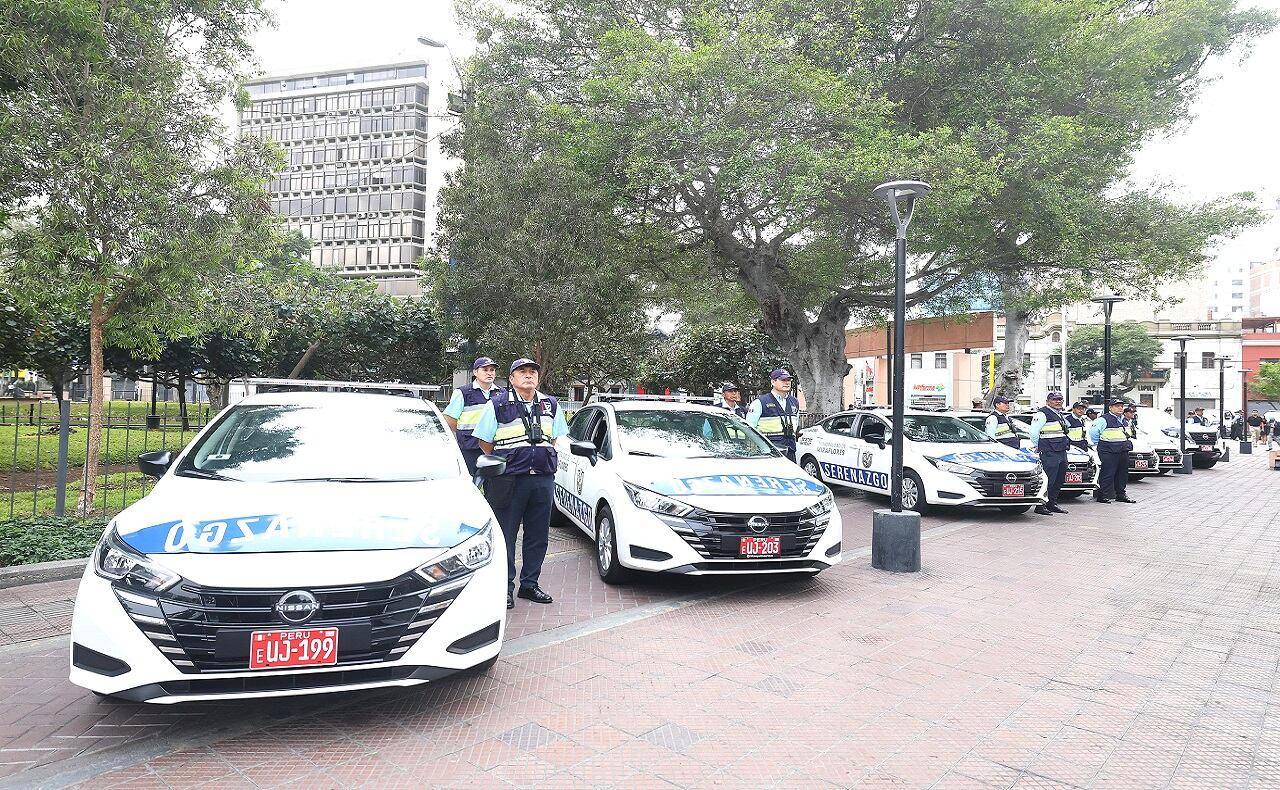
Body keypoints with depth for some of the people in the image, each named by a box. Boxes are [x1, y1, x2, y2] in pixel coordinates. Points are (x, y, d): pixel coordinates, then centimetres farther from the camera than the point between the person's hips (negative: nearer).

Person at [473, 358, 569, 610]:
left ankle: (530, 584, 23)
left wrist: (543, 460, 12)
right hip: (510, 480, -4)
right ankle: (505, 587, 12)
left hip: (543, 478, 4)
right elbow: (485, 443, 1)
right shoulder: (497, 405, -3)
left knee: (538, 535, 10)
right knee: (506, 535, 1)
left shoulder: (551, 405, 10)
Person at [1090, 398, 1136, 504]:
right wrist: (1099, 444, -7)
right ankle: (1103, 495, -3)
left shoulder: (1125, 421, 15)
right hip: (1109, 453, -8)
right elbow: (1093, 431, -15)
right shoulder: (1104, 420, -13)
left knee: (1123, 474, 13)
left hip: (1124, 452, 8)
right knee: (1108, 474, -8)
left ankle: (1121, 495, 23)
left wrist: (1128, 445, 22)